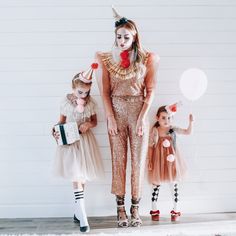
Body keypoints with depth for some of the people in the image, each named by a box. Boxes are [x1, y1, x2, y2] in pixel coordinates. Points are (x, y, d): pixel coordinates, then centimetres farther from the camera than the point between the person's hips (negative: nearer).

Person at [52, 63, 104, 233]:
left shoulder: (91, 103, 0)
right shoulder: (66, 102, -5)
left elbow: (95, 121, 9)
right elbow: (62, 121, 5)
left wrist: (88, 124, -12)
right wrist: (56, 132, -14)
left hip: (86, 141, 3)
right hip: (70, 141, -3)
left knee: (82, 177, 9)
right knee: (76, 178, -8)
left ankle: (77, 213, 24)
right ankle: (83, 218, -9)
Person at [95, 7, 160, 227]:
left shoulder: (147, 59, 0)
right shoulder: (107, 59, 3)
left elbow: (150, 91, 0)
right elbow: (105, 92, 2)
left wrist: (142, 118, -8)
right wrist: (110, 118, -6)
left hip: (139, 112, 0)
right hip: (116, 112, 1)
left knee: (138, 158, 2)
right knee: (118, 158, 3)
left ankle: (135, 207, 11)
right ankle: (120, 207, 10)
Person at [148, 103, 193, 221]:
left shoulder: (173, 129, -3)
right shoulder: (154, 131, -8)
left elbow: (187, 132, -1)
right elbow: (151, 147, -4)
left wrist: (190, 122, -17)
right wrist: (150, 161, -5)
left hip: (171, 162, 2)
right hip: (159, 162, -1)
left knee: (174, 185, 8)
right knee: (156, 185, 7)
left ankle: (175, 210, 20)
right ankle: (154, 210, 21)